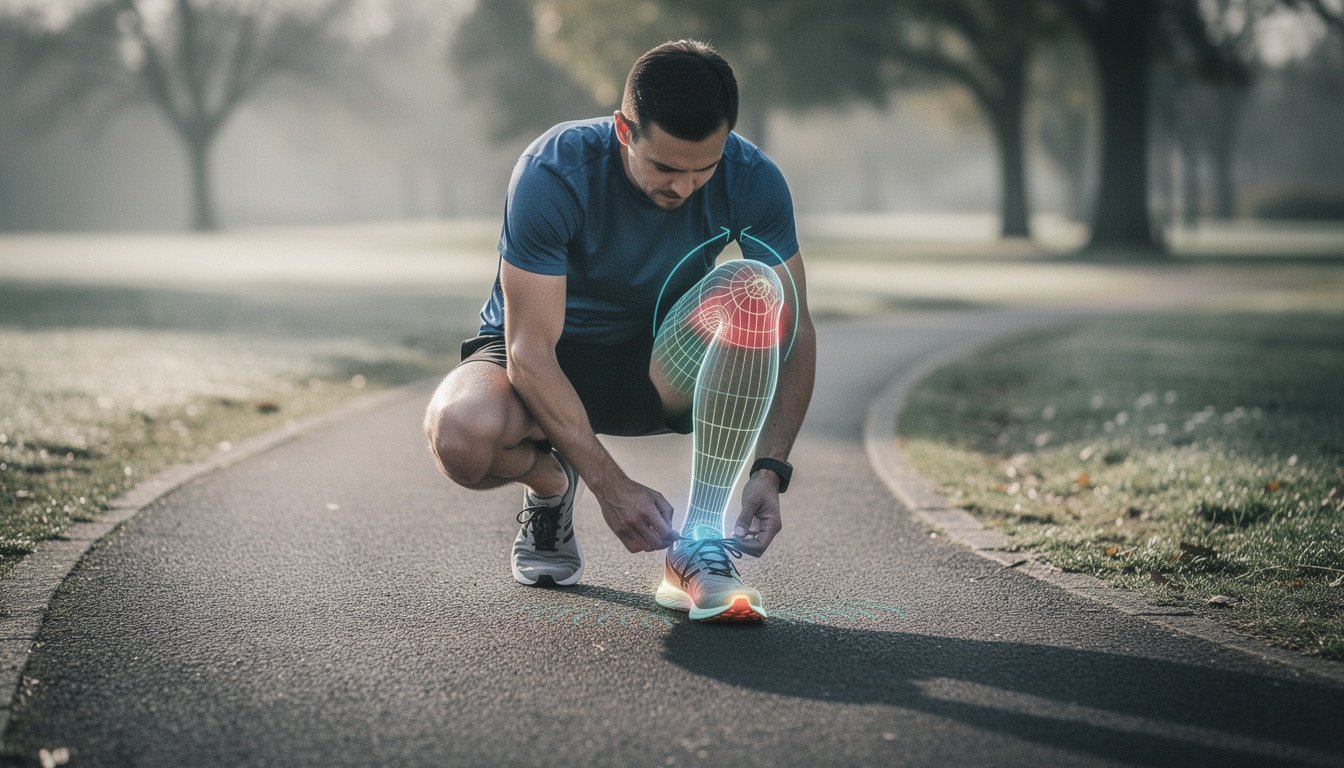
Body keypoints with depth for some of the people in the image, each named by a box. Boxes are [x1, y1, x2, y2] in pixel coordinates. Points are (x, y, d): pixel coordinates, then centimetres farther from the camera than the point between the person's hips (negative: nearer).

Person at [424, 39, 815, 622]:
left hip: (660, 369, 2)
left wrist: (770, 470, -25)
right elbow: (530, 350, -28)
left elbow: (795, 332, -12)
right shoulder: (553, 174, -27)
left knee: (757, 290, -30)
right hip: (547, 364, -2)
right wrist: (611, 485, -34)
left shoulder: (751, 181, -18)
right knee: (462, 436, -37)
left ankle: (699, 547, -24)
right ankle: (551, 483, 3)